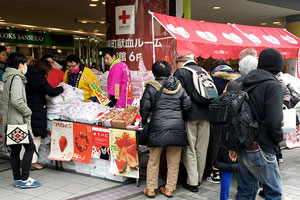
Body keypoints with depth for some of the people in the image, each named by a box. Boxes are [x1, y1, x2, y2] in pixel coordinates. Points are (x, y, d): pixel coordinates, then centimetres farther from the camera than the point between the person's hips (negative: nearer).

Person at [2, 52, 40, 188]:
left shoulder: (8, 78, 16)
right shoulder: (16, 78, -14)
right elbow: (17, 100, -25)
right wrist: (27, 111, -10)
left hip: (9, 121, 10)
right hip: (18, 121, -10)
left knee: (15, 150, 11)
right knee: (30, 147, -4)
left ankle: (17, 179, 17)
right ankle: (24, 179, -2)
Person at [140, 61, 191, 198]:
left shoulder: (151, 87, -2)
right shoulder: (179, 87, 7)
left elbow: (145, 107, -3)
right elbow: (187, 105, 7)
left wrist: (144, 121, 13)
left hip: (158, 128, -2)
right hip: (177, 127, 3)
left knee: (154, 160, 9)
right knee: (174, 161, 11)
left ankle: (150, 189, 16)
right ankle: (169, 189, 18)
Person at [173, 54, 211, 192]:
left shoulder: (180, 72, -2)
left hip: (190, 115, -5)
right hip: (205, 113, 6)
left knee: (190, 149, 1)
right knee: (202, 149, 11)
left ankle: (192, 182, 2)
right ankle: (199, 178, 22)